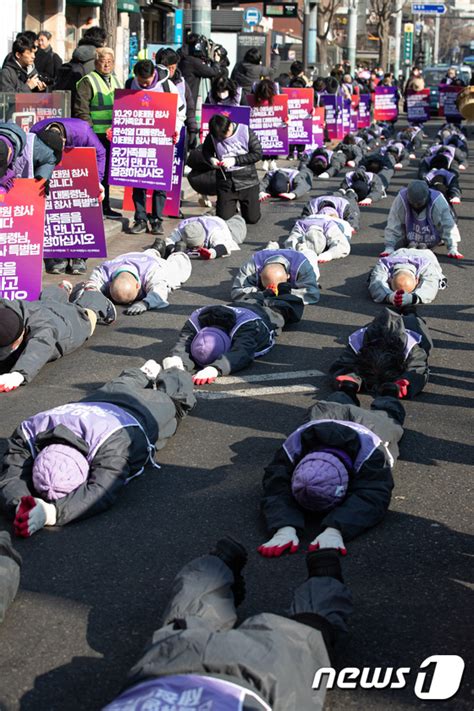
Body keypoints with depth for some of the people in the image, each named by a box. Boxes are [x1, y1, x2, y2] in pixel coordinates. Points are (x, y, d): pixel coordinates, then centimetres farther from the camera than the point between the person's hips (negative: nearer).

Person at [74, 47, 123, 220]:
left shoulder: (115, 81, 18)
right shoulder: (88, 81, -5)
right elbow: (81, 110, -11)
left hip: (112, 135, 7)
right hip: (95, 135, -7)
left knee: (106, 171, 12)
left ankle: (105, 206, 19)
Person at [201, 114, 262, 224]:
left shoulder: (246, 132, -11)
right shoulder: (212, 136, -6)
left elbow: (257, 154, -9)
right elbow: (206, 152, 11)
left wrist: (235, 160, -16)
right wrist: (211, 159, -12)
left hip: (247, 181, -1)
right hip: (225, 183, 1)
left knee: (252, 219, 3)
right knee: (224, 218, -3)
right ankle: (232, 208, 33)